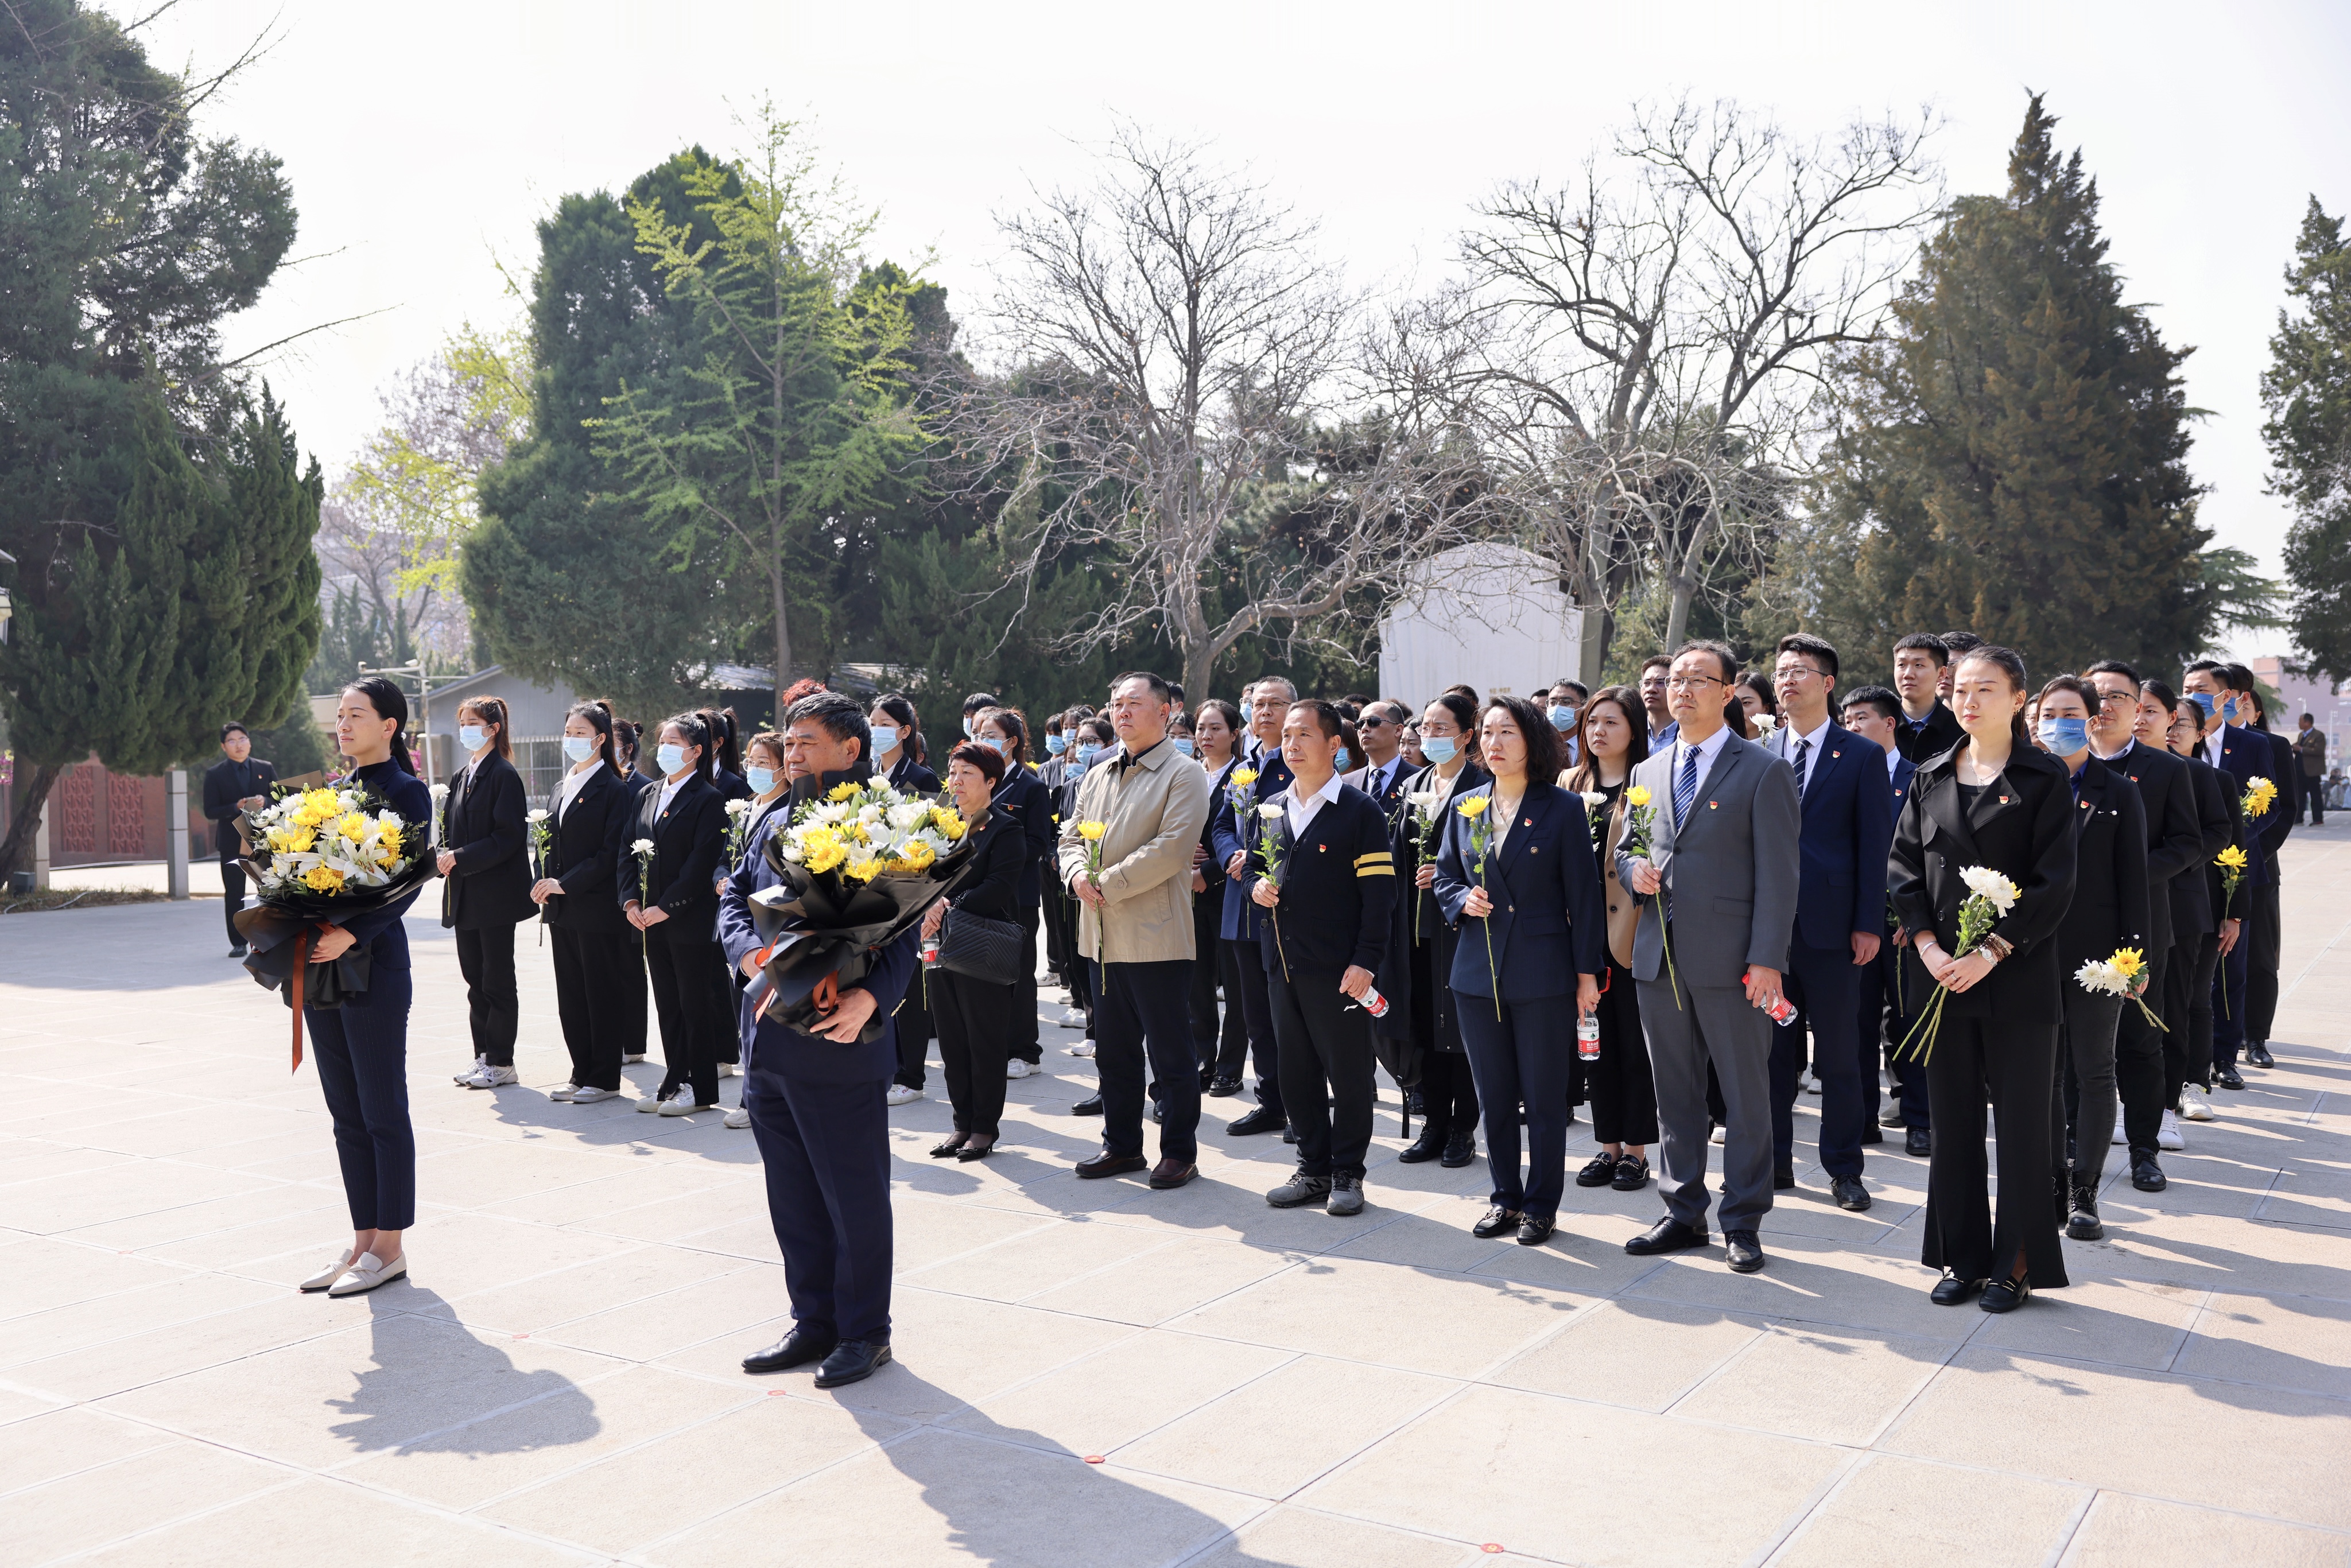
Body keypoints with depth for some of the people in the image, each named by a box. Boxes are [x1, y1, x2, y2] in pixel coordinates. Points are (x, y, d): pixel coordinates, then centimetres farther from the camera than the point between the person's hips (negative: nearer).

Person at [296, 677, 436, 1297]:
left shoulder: (408, 792, -7)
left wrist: (351, 934, -23)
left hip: (374, 964, -8)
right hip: (321, 963, 8)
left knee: (382, 1111, 0)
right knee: (346, 1112, 11)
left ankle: (390, 1247, 9)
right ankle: (363, 1240, 20)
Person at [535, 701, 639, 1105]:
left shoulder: (615, 790, -9)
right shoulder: (563, 788, 15)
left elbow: (612, 854, -14)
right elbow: (552, 844, 18)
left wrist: (566, 884, -17)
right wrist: (544, 885, 2)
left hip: (598, 908, -7)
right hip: (562, 909, 8)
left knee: (602, 994, 0)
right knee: (571, 994, 11)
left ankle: (604, 1079, 8)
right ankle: (582, 1075, 19)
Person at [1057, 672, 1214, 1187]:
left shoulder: (1183, 776, -7)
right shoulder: (1096, 777, 16)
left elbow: (1170, 849, -17)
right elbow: (1072, 835, 17)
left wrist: (1106, 883, -17)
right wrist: (1077, 873, -6)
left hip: (1157, 936, -7)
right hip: (1104, 937, 7)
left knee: (1171, 1053, 2)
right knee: (1114, 1049, 15)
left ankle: (1179, 1152, 12)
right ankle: (1122, 1145, 27)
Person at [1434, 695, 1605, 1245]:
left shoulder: (1563, 808, -4)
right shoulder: (1464, 808, 8)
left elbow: (1583, 894, -4)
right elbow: (1443, 875, 16)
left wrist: (1588, 972, -7)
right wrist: (1461, 900, -7)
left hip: (1543, 971, -4)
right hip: (1478, 972, 4)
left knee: (1544, 1096, 4)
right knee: (1493, 1095, 11)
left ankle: (1542, 1204, 16)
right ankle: (1506, 1196, 24)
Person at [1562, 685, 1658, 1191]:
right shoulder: (1570, 784, 13)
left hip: (1632, 929, -5)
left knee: (1636, 1043, 2)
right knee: (1596, 1040, 10)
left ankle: (1636, 1150, 12)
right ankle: (1609, 1145, 20)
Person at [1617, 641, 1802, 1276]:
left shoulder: (1763, 773, -3)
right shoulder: (1648, 772, 14)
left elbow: (1778, 873, -7)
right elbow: (1624, 847, 24)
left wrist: (1766, 959, -15)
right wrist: (1632, 867, -1)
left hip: (1730, 960, -5)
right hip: (1658, 956, 5)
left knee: (1746, 1094, 3)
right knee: (1674, 1093, 12)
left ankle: (1742, 1222, 14)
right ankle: (1683, 1212, 23)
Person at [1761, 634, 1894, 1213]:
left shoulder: (1862, 756, 0)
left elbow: (1874, 845, -3)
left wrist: (1869, 923, -9)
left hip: (1830, 925, -3)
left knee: (1838, 1054, 5)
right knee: (1771, 1049, 9)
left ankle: (1843, 1168, 15)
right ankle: (1775, 1160, 19)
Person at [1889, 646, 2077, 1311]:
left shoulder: (2044, 778, -3)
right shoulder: (1932, 779, 9)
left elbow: (2054, 881, -8)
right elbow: (1903, 868, 7)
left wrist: (1991, 951, -15)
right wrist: (1929, 947, -7)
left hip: (2018, 975, -4)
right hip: (1942, 974, 4)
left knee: (2021, 1118, 2)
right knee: (1953, 1118, 9)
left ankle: (2016, 1263, 14)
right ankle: (1963, 1257, 20)